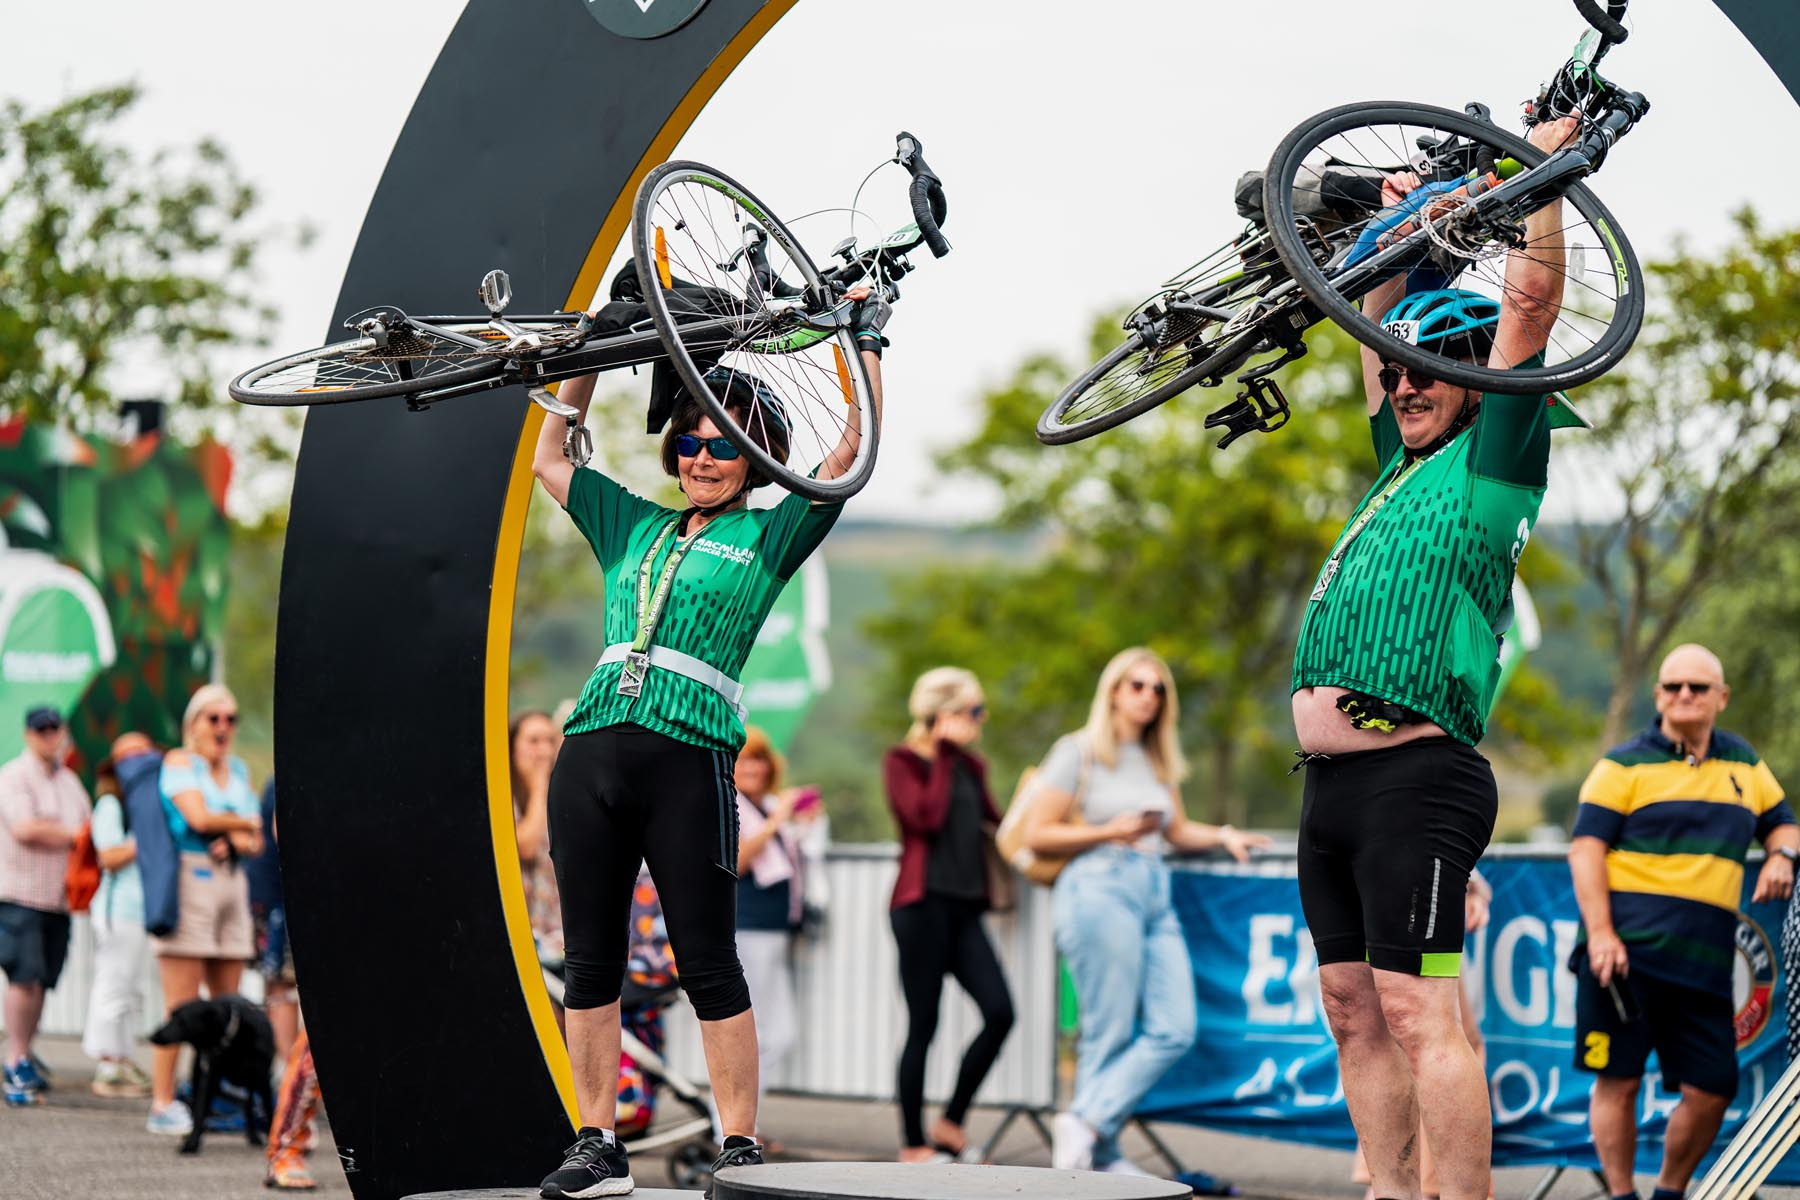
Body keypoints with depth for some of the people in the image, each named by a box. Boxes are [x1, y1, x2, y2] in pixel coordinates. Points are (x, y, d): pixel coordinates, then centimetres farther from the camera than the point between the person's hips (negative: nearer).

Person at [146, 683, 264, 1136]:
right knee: (182, 1009, -9)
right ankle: (162, 1104, -7)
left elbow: (256, 842, 13)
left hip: (231, 883, 6)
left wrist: (236, 840, -10)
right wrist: (244, 822, 0)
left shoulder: (238, 770, 18)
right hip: (188, 882, -6)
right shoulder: (179, 761, 0)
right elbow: (198, 817, -16)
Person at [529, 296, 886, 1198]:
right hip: (591, 753, 4)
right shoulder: (632, 528, 21)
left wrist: (867, 339, 9)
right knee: (589, 962, 4)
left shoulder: (766, 539, 10)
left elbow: (852, 451, 5)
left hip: (688, 761, -4)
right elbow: (549, 461, 31)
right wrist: (585, 367, 29)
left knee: (709, 964, -3)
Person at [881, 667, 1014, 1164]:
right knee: (923, 1026, -4)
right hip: (923, 903, -6)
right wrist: (944, 756, -9)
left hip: (964, 905, 7)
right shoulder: (901, 762, -2)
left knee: (1000, 1012, -8)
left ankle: (951, 1122, 6)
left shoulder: (970, 766, 19)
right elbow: (926, 817, -17)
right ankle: (913, 1145, 4)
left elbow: (995, 821, 23)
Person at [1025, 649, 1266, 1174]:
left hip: (1154, 894, 7)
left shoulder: (1159, 760, 19)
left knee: (1174, 1030, -6)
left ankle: (1087, 1123, -1)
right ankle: (1101, 1155, 3)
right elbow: (1037, 835, -3)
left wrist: (1223, 835, 11)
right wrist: (1110, 831, -12)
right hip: (1099, 888, -7)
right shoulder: (1079, 751, 1)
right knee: (1110, 1033, -6)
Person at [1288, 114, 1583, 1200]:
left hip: (1413, 776, -9)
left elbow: (1531, 301, -5)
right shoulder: (1404, 468, 22)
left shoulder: (1493, 458, 1)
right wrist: (1400, 227, 35)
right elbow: (1383, 332, 35)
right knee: (1355, 1012, 9)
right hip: (1332, 784, 9)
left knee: (1419, 1016, -13)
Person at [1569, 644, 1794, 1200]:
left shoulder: (1744, 764, 18)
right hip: (1627, 952, -4)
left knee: (1712, 1088, 0)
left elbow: (1781, 824, 28)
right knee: (1618, 1078, -4)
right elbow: (1586, 846, -4)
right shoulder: (1625, 765, 3)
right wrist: (1600, 933, -15)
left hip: (1705, 961, 4)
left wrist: (1782, 855, 3)